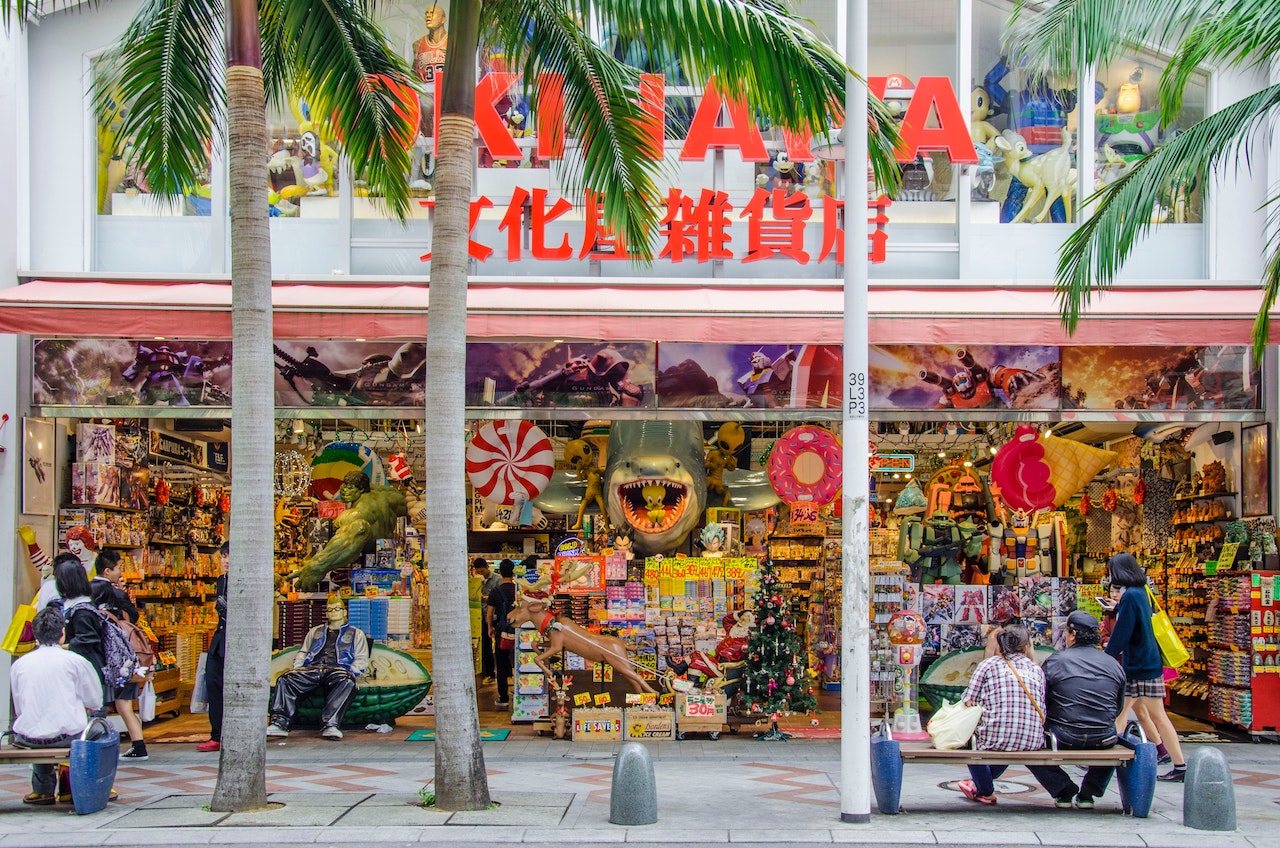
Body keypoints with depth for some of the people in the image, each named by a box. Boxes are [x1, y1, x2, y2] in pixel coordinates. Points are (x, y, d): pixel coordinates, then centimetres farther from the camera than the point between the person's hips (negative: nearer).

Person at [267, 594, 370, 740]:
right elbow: (302, 653, 31)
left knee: (347, 682, -41)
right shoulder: (315, 631, 37)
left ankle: (330, 725, -51)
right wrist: (297, 668, 9)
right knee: (285, 679, -28)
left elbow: (361, 660, 15)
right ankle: (279, 723, -39)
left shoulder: (356, 634, 27)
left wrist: (350, 673, -5)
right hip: (311, 668, 3)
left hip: (338, 668, -3)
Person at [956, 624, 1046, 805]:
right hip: (1033, 742, 4)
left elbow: (968, 702, -3)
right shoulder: (1036, 669, 10)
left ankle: (986, 791, 35)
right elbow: (1042, 711, 8)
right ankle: (978, 783, 48)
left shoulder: (988, 664, 1)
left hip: (995, 739, -4)